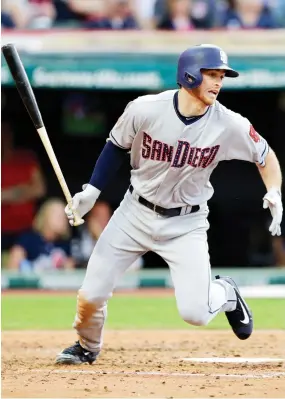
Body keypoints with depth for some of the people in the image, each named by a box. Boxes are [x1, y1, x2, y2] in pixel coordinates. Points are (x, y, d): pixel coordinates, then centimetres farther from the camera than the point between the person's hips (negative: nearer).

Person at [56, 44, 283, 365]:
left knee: (195, 313, -14)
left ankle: (224, 294, 24)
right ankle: (87, 347, 30)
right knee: (91, 296, -3)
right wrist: (91, 191, -4)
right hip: (136, 214, 1)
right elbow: (117, 146, 1)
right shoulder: (145, 110, -18)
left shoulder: (230, 125, -17)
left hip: (186, 224, -1)